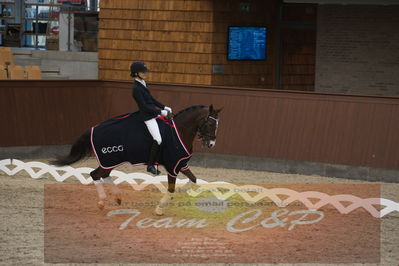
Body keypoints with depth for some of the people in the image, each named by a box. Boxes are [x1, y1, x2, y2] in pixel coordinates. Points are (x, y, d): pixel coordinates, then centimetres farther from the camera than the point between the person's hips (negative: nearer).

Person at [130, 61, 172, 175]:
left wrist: (164, 107, 8)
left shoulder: (143, 84, 12)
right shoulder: (136, 88, -17)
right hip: (147, 116, -10)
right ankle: (150, 165, -8)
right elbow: (144, 106, -19)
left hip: (154, 113, 10)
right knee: (158, 139, -18)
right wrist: (161, 112, -18)